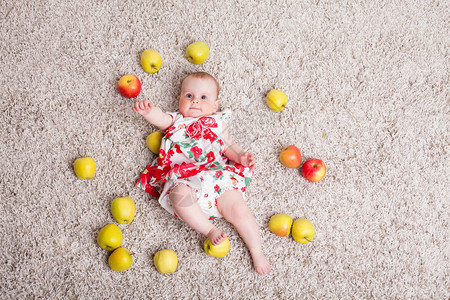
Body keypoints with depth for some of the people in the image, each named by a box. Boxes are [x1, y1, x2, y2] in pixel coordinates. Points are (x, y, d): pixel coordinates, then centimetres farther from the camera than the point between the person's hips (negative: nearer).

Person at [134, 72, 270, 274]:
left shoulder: (216, 122, 27)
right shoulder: (176, 121, 25)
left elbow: (229, 145, 21)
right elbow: (161, 119, 4)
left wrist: (241, 157, -2)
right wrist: (149, 111, -21)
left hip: (217, 177, 1)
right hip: (185, 180, 0)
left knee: (237, 209, -19)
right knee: (180, 195, -36)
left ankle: (257, 252, -3)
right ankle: (208, 229, -22)